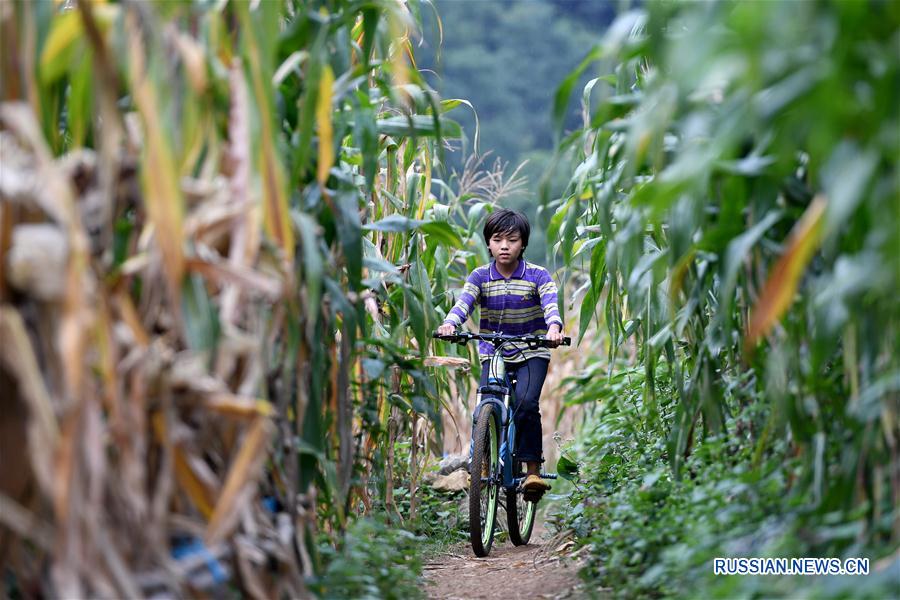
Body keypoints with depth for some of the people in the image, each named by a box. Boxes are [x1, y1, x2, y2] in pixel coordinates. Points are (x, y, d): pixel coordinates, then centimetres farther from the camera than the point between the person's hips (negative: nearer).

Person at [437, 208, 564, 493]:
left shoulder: (537, 275, -7)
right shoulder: (480, 276, -3)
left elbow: (551, 305, -23)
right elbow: (463, 303, -19)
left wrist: (554, 327, -46)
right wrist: (450, 323, -42)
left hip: (532, 354, -2)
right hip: (493, 354, 2)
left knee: (526, 402, -26)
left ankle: (533, 469, -17)